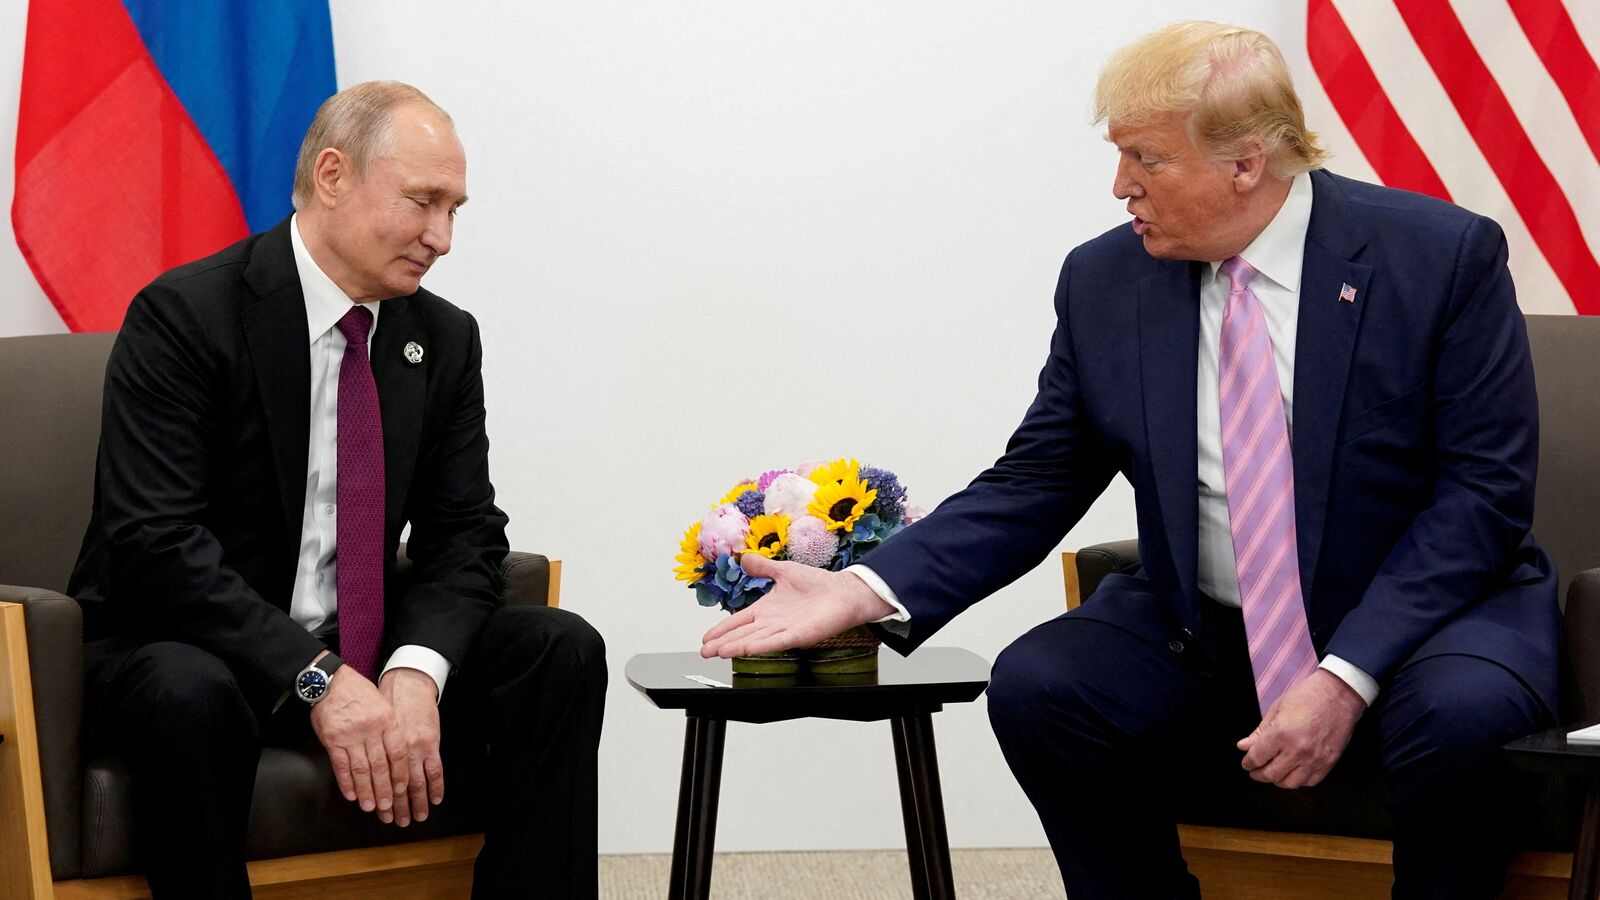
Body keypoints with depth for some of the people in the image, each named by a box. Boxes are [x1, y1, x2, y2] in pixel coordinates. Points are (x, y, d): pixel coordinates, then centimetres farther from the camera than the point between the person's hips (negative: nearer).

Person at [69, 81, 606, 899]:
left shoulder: (444, 339, 5)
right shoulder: (182, 317, -14)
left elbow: (464, 532, 1)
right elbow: (155, 542, -22)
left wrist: (416, 671, -20)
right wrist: (314, 677, -30)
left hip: (361, 656, 6)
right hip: (185, 652, -5)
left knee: (561, 652, -13)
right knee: (188, 697, -38)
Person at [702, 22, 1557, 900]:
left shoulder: (1443, 256, -11)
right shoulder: (1105, 283, 0)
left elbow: (1484, 492, -13)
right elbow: (1034, 484, 2)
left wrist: (1347, 676, -24)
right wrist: (868, 590, -14)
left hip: (1420, 618, -3)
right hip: (1203, 640, 3)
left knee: (1457, 714, -35)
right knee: (1034, 687, -21)